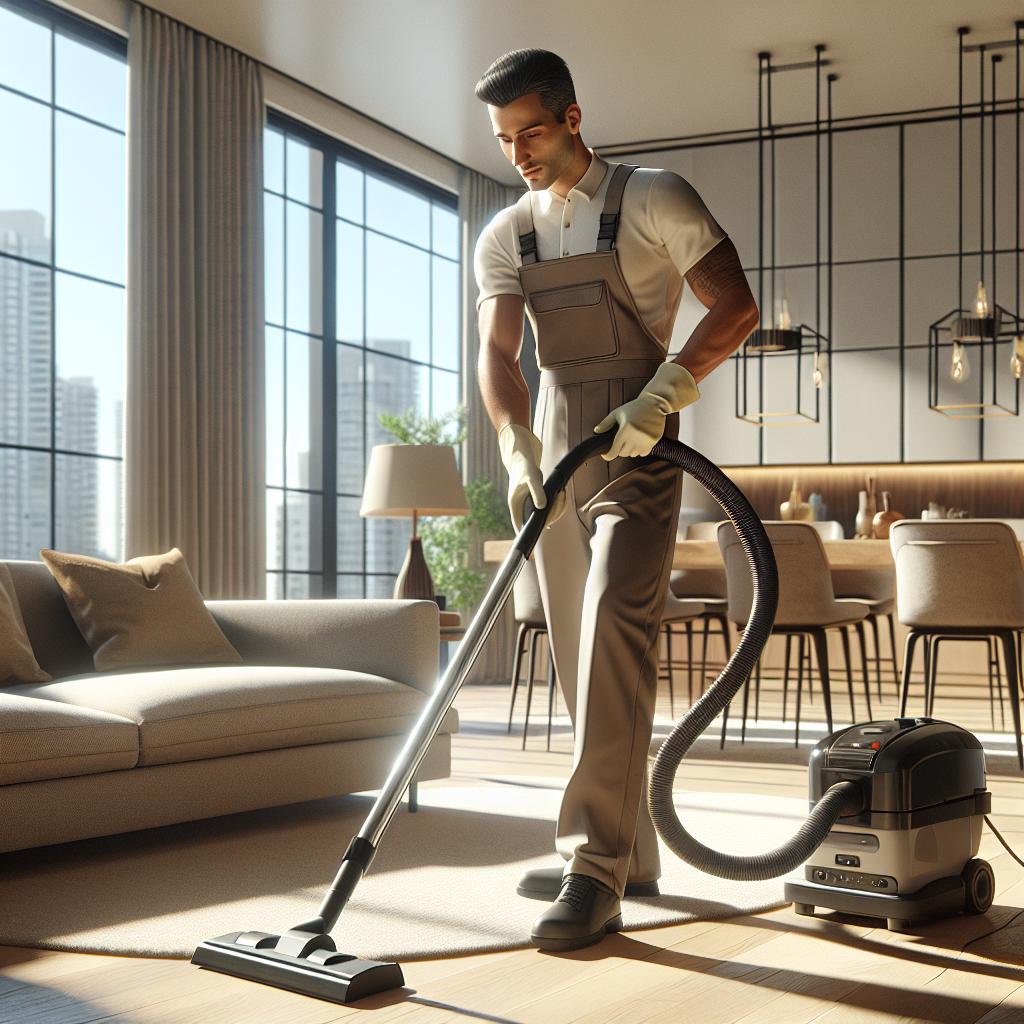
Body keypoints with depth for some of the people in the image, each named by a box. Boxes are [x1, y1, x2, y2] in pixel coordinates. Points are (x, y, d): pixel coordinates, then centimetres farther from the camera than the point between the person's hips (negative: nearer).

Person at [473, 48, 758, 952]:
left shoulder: (653, 200, -2)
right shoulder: (504, 237, 12)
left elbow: (737, 308, -7)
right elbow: (497, 351, -1)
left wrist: (660, 396, -20)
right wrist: (517, 448, -19)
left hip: (635, 446, -6)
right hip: (552, 451, 6)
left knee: (614, 636, -19)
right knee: (580, 659, 8)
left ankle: (596, 872, -21)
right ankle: (631, 854, 18)